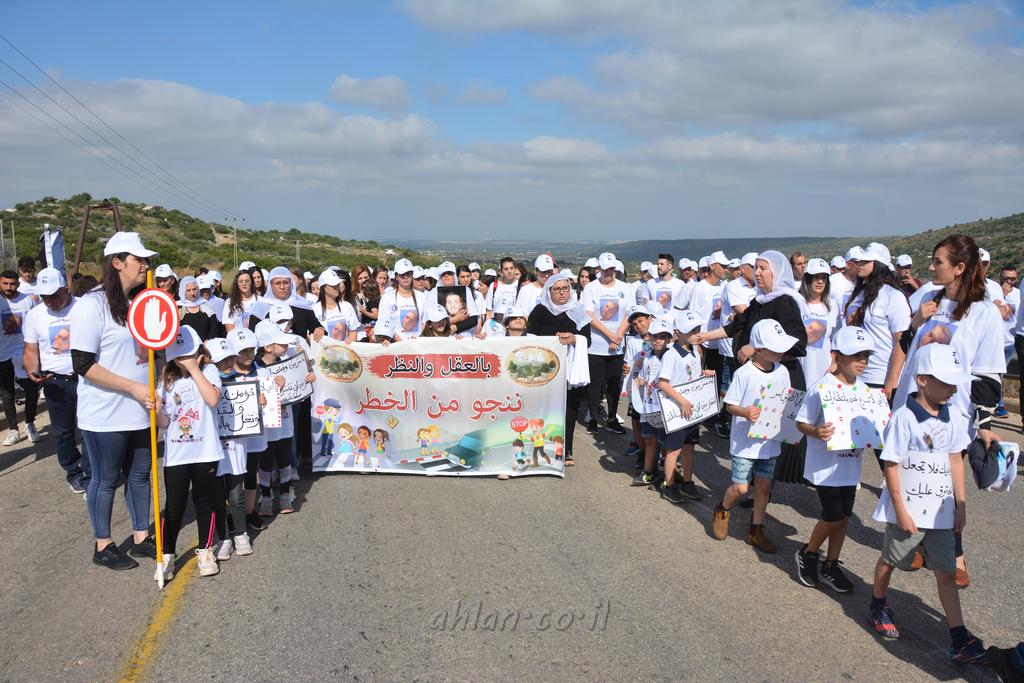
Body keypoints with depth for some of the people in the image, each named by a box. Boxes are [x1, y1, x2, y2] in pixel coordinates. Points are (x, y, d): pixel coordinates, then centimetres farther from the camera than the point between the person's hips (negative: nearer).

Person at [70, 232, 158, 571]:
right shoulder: (92, 304, -15)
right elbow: (83, 365, -19)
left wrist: (150, 349, 1)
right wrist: (132, 386, -22)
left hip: (140, 411, 7)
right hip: (105, 414, -7)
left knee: (139, 474, 15)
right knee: (106, 479, 8)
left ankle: (141, 538, 29)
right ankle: (103, 545, 24)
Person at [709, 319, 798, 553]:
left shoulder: (782, 372, -1)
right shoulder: (744, 374, -17)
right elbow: (730, 405, -12)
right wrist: (744, 412, -31)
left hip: (770, 440, 5)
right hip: (744, 441, -5)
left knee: (764, 486, 12)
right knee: (741, 487, -1)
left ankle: (756, 531, 27)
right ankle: (722, 511, 31)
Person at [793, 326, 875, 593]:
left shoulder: (863, 389, 4)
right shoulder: (821, 387, -16)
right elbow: (801, 422, -13)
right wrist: (816, 432, -33)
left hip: (850, 465, 6)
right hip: (825, 465, -6)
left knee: (844, 516, 12)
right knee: (834, 516, -4)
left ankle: (830, 566, 28)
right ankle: (808, 554, 23)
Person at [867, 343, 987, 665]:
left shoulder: (954, 417, -1)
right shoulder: (904, 417, -19)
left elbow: (955, 460, 9)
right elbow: (891, 464, -16)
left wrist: (961, 503, 10)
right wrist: (900, 510, -16)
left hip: (941, 509, 5)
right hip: (907, 510, -4)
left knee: (946, 572, 6)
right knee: (890, 560, 16)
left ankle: (960, 640, 9)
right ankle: (878, 607, 40)